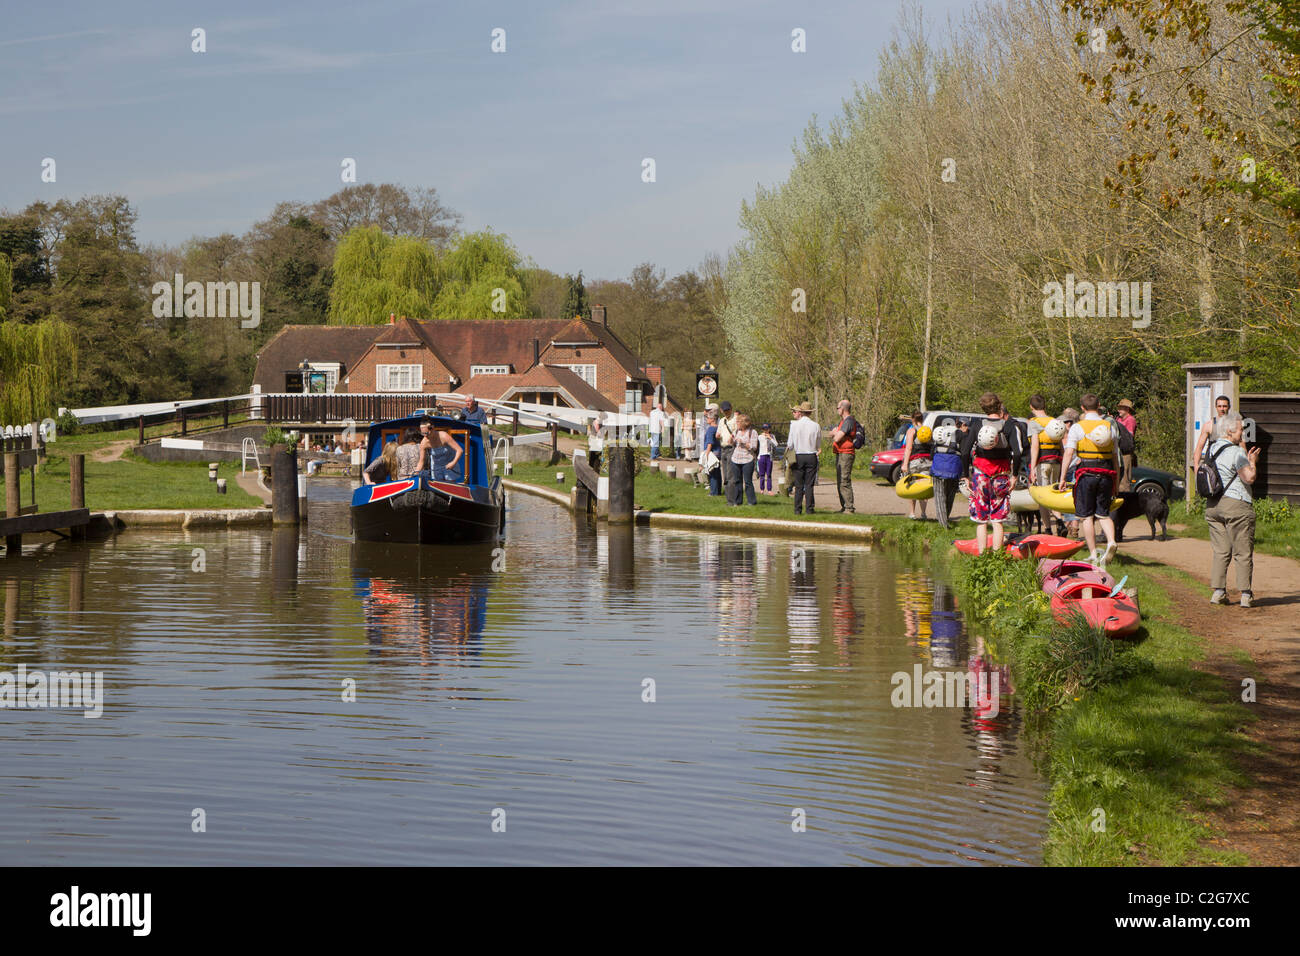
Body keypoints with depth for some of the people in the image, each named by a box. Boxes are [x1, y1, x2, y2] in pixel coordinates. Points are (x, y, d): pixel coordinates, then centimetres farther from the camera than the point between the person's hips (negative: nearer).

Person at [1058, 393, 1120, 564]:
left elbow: (1069, 453, -11)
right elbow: (1115, 457, 12)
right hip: (1106, 475, 4)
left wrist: (1062, 478, -8)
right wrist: (1116, 482, 17)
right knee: (1103, 514, 13)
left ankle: (1093, 554, 1)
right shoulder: (1109, 427, 10)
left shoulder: (1077, 428, -3)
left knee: (1086, 516, 4)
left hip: (1086, 475, -4)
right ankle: (1111, 541, -12)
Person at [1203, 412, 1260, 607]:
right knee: (1243, 553, 0)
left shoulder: (1211, 449, 11)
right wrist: (1252, 462, 1)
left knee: (1220, 551, 10)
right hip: (1236, 505, -7)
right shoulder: (1235, 452, -14)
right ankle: (1245, 594, 0)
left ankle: (1218, 591, 6)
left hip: (1212, 506, 7)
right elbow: (1249, 478, -16)